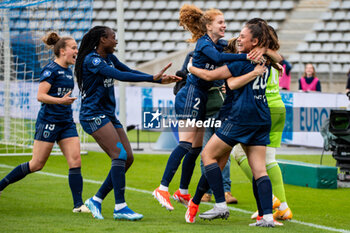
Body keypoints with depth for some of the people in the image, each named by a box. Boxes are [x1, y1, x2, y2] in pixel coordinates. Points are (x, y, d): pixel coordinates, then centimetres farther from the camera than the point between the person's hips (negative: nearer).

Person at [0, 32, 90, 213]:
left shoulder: (68, 71, 14)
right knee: (37, 164, -2)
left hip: (66, 122, 8)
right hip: (48, 121, -8)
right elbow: (40, 96, -18)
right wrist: (60, 100, -29)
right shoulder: (51, 70, -12)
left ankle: (78, 204, -5)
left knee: (75, 162, -5)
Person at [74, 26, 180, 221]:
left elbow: (129, 72, 13)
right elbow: (119, 75, -26)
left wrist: (160, 79, 1)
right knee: (120, 155, -19)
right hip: (93, 115, -9)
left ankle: (96, 200, 8)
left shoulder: (109, 58, 13)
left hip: (108, 116, 9)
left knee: (128, 158, 2)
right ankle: (120, 207, -19)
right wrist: (153, 78, -30)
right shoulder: (91, 60, -16)